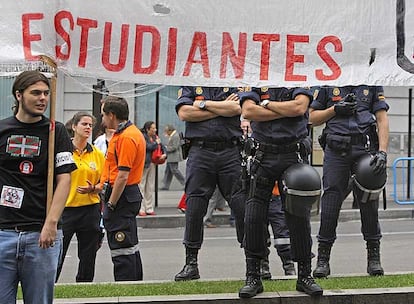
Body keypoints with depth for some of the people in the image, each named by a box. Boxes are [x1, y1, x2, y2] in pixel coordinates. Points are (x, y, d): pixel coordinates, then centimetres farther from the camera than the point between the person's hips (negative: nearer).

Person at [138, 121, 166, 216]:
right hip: (144, 163, -8)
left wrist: (164, 154, 0)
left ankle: (149, 208, 16)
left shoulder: (155, 137, 13)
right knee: (141, 186, -4)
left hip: (152, 163, 8)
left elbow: (162, 147, 18)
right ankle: (141, 209, -1)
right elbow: (149, 147, -21)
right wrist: (156, 143, -4)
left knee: (150, 187, 10)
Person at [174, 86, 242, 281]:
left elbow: (237, 108, -6)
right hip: (200, 151, 1)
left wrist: (203, 104, -1)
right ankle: (191, 263, 6)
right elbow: (184, 113, -3)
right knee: (194, 210, -2)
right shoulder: (189, 86, 13)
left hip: (230, 150, 0)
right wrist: (221, 109, -2)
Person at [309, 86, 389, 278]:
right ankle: (323, 259, 5)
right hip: (336, 149, 0)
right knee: (330, 204, -2)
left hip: (366, 148, 1)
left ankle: (374, 257, 12)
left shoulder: (372, 83, 11)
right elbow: (313, 118, 12)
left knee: (369, 204, 2)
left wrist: (382, 152, -6)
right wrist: (335, 109, -6)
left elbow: (382, 119, 5)